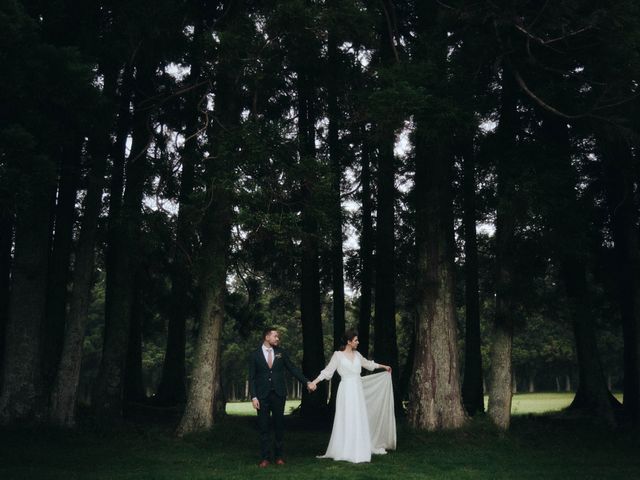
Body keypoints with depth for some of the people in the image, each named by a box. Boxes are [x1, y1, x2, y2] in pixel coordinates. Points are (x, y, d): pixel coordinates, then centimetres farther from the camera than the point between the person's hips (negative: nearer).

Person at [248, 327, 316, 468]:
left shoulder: (281, 353, 7)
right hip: (262, 396, -2)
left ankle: (278, 456, 16)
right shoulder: (255, 355, 1)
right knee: (263, 427, 1)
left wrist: (307, 382, 2)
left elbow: (292, 369, 9)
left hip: (278, 394, 2)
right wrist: (253, 397, -8)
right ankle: (264, 458, 7)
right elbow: (252, 378, 0)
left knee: (279, 426, 6)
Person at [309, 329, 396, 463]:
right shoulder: (338, 355, -5)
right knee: (346, 420, -5)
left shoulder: (357, 354, 10)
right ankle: (345, 451, 0)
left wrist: (383, 366, 38)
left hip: (358, 390, 5)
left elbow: (367, 363, 27)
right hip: (346, 390, -5)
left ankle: (358, 451, 16)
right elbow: (328, 370, -8)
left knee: (359, 421, 7)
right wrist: (315, 381, -20)